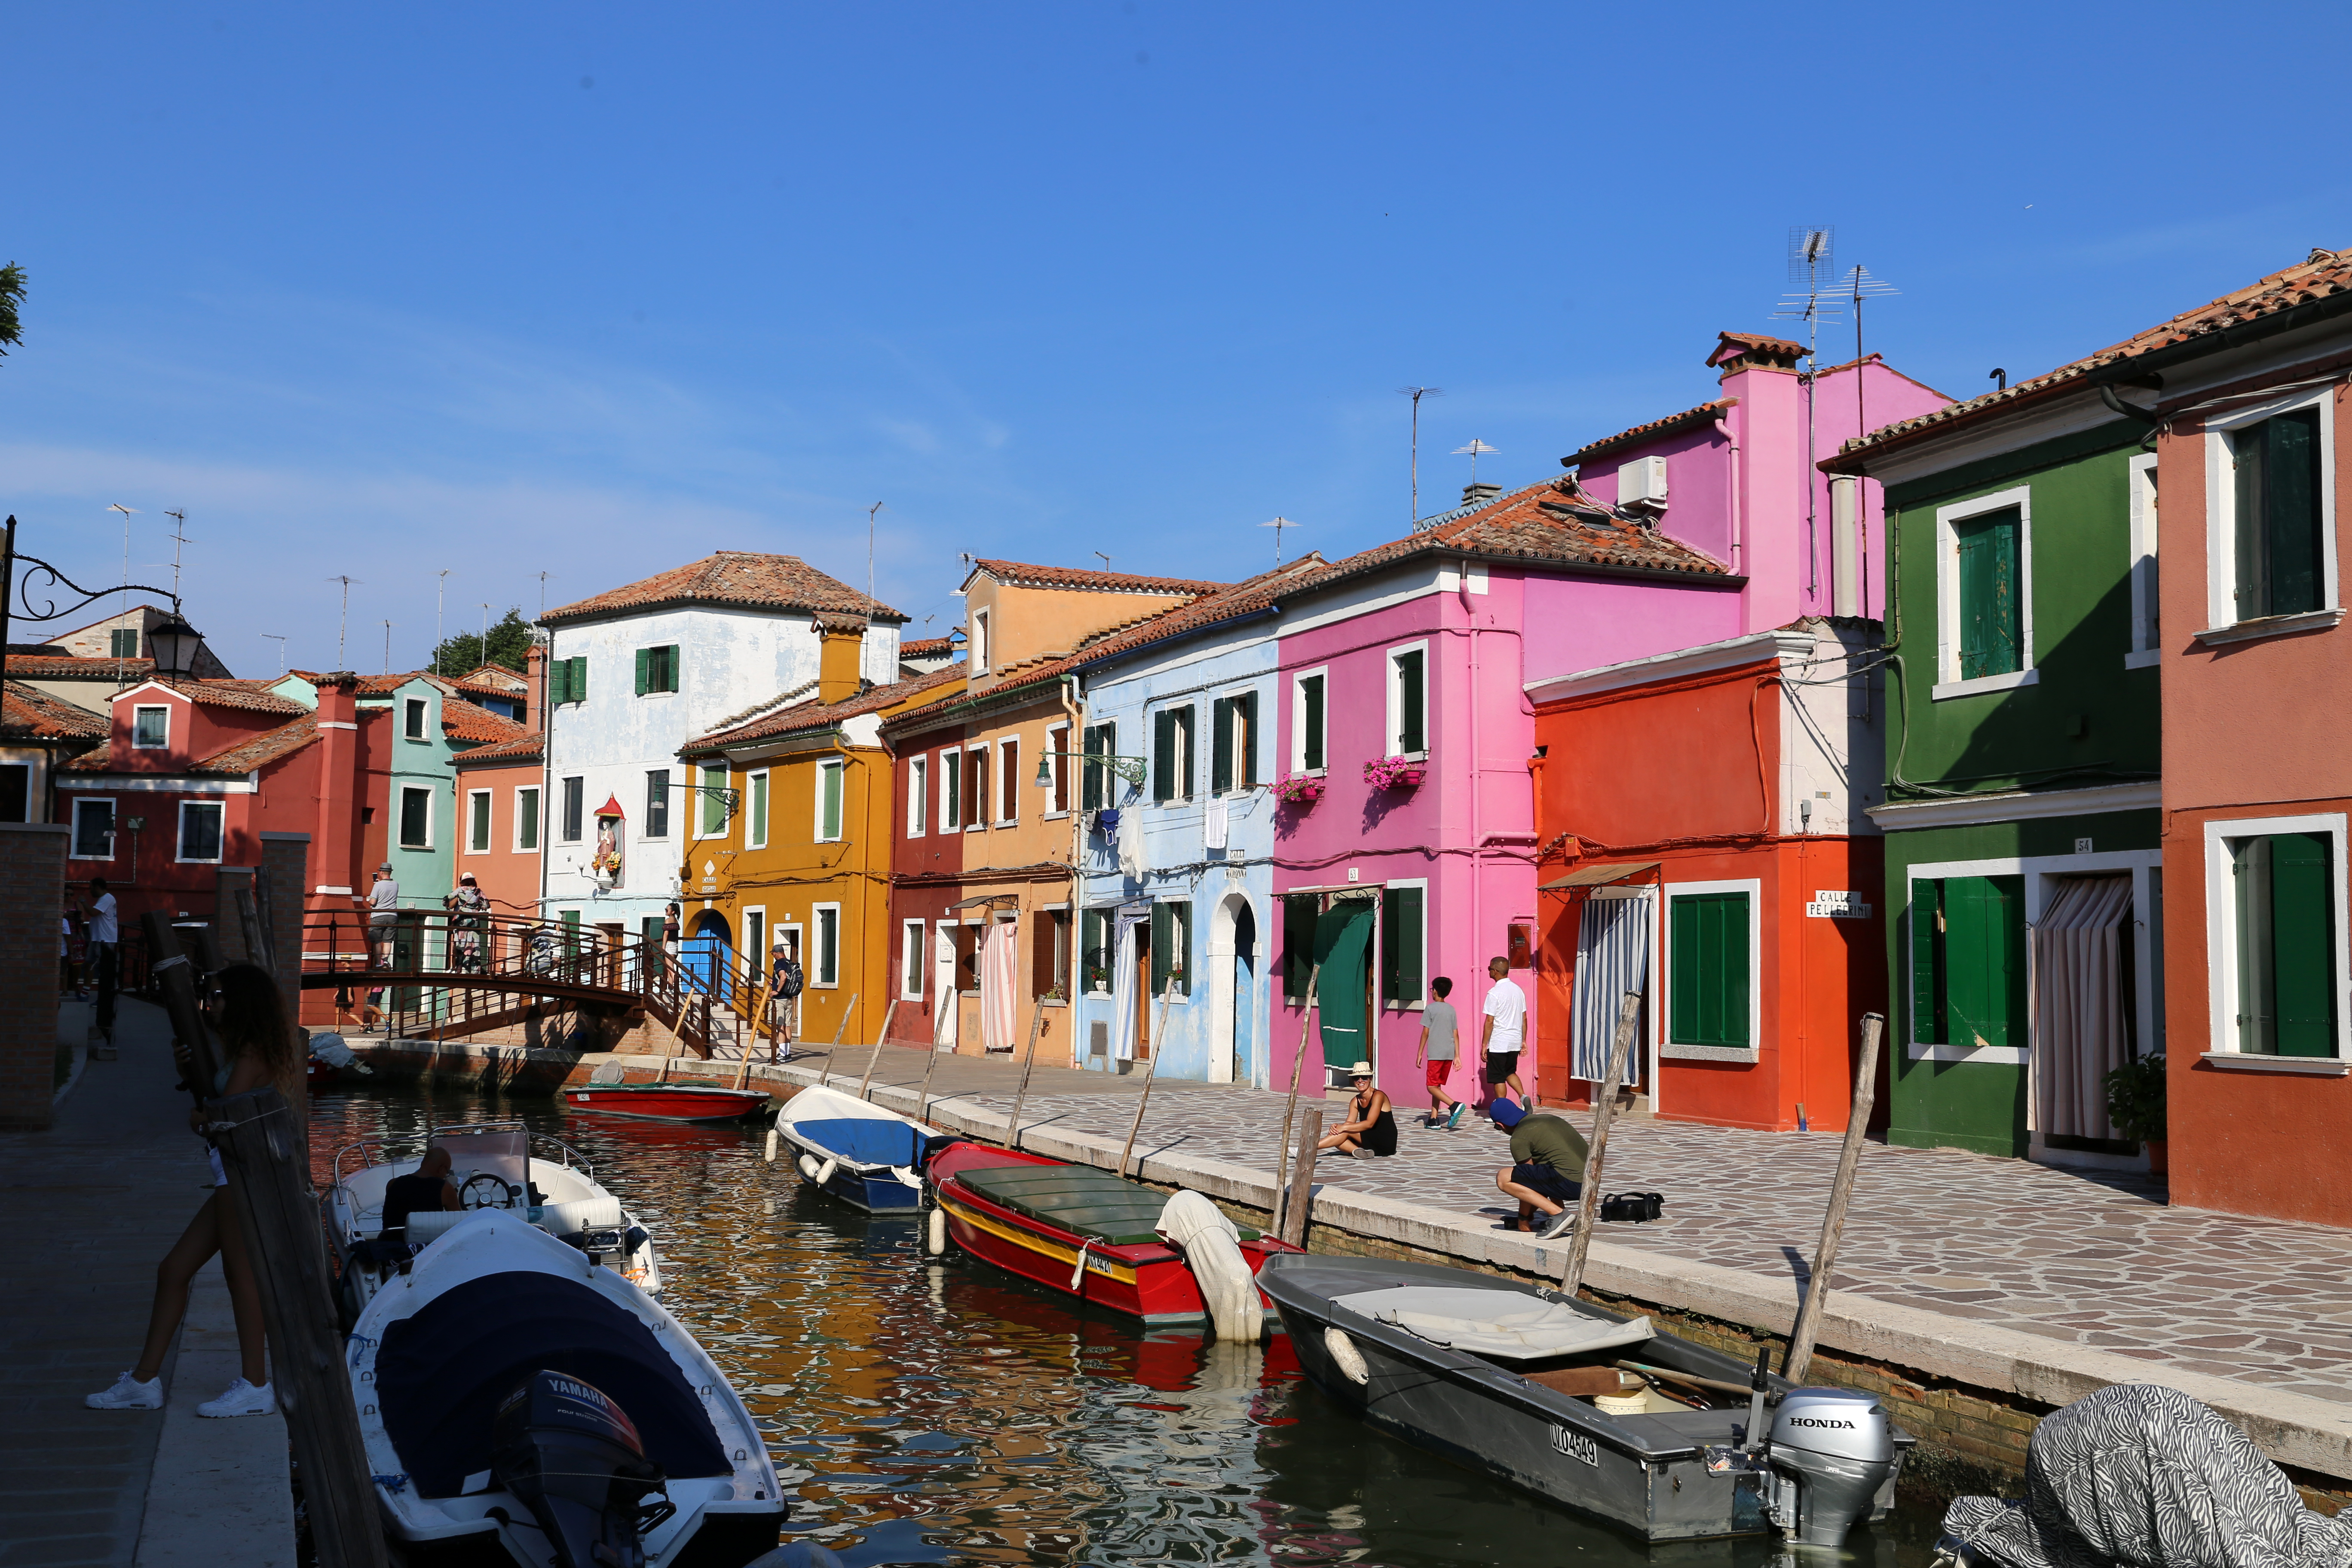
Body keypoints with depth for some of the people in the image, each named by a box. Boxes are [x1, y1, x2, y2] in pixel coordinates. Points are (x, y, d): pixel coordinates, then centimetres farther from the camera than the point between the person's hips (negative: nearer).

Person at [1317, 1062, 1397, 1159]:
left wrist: (1343, 1128, -25)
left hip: (1386, 1142, -7)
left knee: (1346, 1131, -22)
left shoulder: (1378, 1096, -11)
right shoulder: (1355, 1102, 9)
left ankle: (1312, 1147, -23)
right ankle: (1363, 1153, -33)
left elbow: (1369, 1124, -21)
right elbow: (1349, 1123, -2)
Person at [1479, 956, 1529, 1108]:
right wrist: (1524, 1041, 18)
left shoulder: (1494, 993, -15)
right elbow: (1524, 1018, 11)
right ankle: (1523, 1097, 3)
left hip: (1498, 1043, -7)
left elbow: (1490, 1022, -15)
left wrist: (1484, 1045, -10)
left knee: (1498, 1078, 2)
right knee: (1510, 1073, 22)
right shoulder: (1518, 990, 7)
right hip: (1515, 1042, 7)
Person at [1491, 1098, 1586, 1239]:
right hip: (1589, 1182, 9)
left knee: (1503, 1179, -5)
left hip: (1570, 1183, -9)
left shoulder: (1519, 1138, -1)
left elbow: (1527, 1179, 5)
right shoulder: (1549, 1119, 25)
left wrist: (1523, 1219, 18)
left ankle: (1558, 1214, -10)